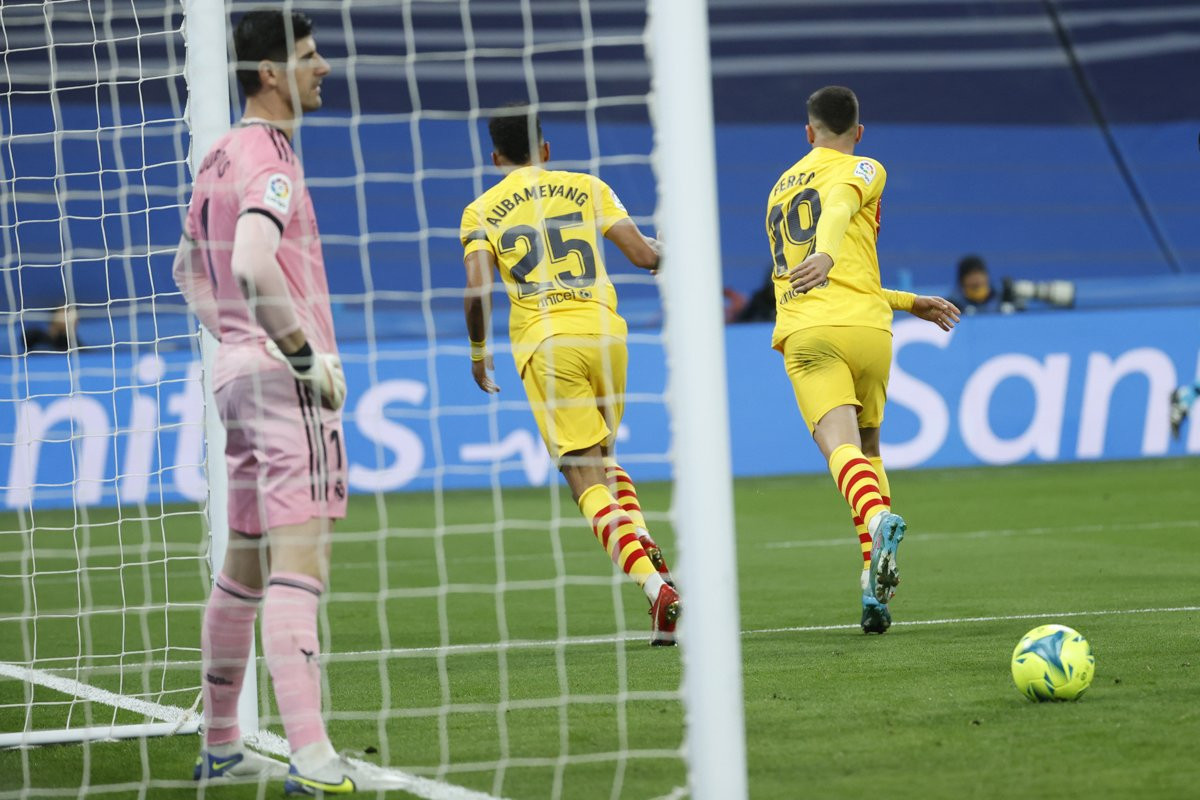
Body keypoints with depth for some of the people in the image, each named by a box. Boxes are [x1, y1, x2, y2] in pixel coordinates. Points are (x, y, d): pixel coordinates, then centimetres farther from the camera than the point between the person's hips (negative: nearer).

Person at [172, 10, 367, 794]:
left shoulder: (221, 157, 15)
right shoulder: (270, 159, -14)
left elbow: (192, 273, 25)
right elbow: (255, 266, -29)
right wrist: (307, 356, -21)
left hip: (241, 369, 10)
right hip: (287, 377, -10)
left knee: (246, 566, 16)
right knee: (298, 566, -15)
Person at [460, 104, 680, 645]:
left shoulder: (481, 212, 7)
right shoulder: (587, 189, 11)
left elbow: (476, 292, -5)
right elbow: (644, 255, 5)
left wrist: (478, 352, 11)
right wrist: (659, 254, 29)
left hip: (544, 343, -3)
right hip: (605, 333, 3)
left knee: (584, 478, -3)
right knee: (603, 458, 24)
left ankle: (654, 585, -21)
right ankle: (646, 550, -2)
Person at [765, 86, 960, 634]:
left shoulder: (781, 189, 29)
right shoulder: (862, 171, 12)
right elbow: (838, 206, -15)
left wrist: (910, 303, 40)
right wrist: (826, 256, -35)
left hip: (805, 332, 2)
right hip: (866, 327, -2)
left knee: (840, 444, -19)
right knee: (867, 448, 17)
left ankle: (877, 518, -51)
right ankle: (875, 580, 6)